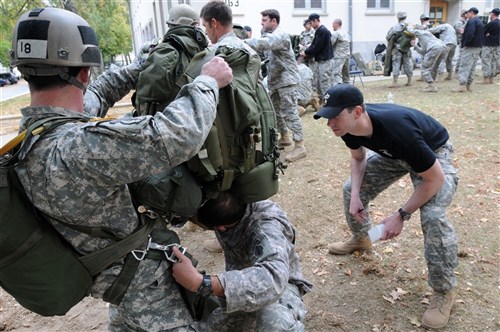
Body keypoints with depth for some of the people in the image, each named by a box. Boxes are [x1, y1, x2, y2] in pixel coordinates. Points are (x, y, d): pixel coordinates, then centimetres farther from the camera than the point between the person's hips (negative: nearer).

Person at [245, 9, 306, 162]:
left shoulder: (279, 35, -18)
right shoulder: (272, 35, 18)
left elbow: (263, 43, -34)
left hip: (286, 80, -10)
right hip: (275, 81, 10)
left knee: (290, 113, -12)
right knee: (276, 111, 16)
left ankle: (300, 146, -10)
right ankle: (284, 137, 31)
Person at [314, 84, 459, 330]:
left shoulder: (397, 129, -43)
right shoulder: (349, 126, -23)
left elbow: (435, 179, -31)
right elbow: (358, 157, 1)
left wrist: (401, 215, -27)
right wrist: (356, 196, -13)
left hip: (434, 153, -6)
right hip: (392, 154, 7)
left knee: (433, 216, -27)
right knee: (351, 188, 4)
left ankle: (444, 290, -5)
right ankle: (361, 239, 33)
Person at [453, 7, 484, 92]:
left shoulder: (472, 21, -14)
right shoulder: (479, 22, 19)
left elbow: (470, 34, -26)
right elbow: (480, 35, 21)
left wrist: (465, 43, -16)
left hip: (470, 48, -10)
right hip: (478, 47, 10)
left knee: (464, 66, -10)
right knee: (472, 68, 12)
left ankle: (462, 85, -14)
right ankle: (468, 86, 16)